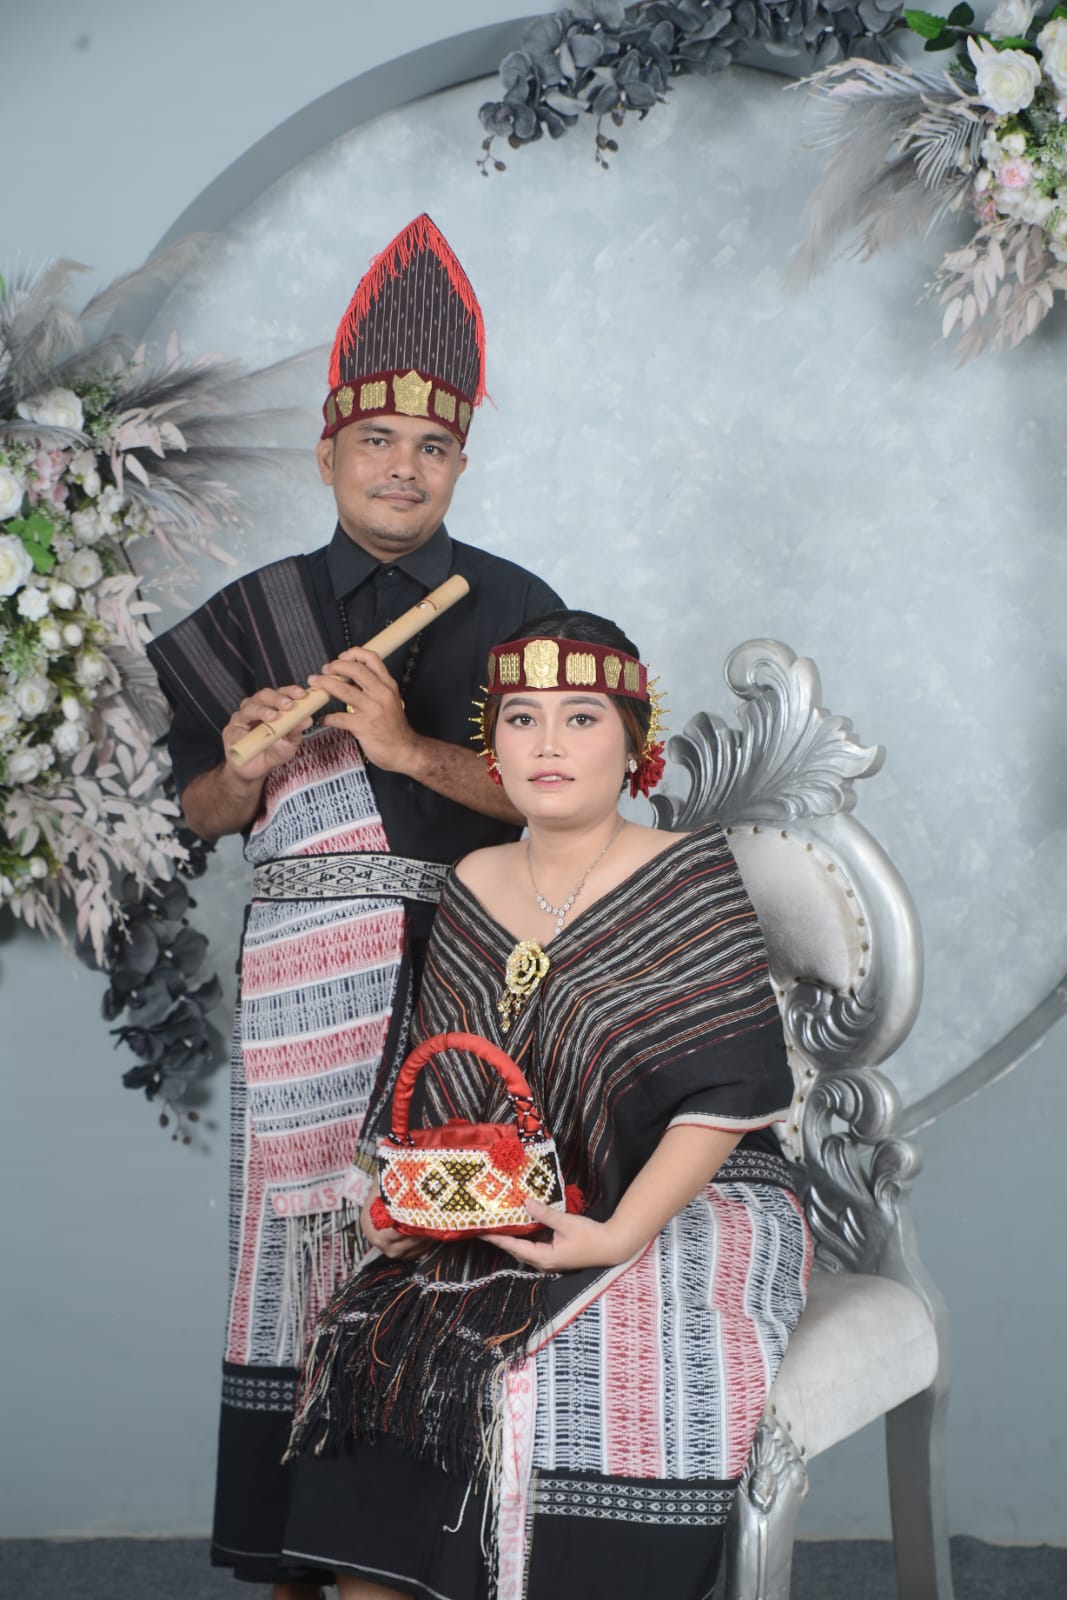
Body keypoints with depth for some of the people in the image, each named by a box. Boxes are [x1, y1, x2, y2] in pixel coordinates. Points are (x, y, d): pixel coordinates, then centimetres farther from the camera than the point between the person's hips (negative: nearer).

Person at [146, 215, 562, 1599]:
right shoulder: (254, 618, 13)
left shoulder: (513, 607, 7)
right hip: (307, 974, 2)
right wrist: (249, 762, -8)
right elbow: (201, 812, 14)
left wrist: (409, 749, -14)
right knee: (307, 1223, -2)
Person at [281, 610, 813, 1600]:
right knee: (365, 1336, -18)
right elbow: (433, 1091, 17)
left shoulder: (690, 879, -5)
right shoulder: (472, 889, 11)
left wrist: (621, 1234, -22)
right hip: (491, 1222, 5)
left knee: (568, 1373, -32)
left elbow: (725, 1095, -12)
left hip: (685, 1210, -5)